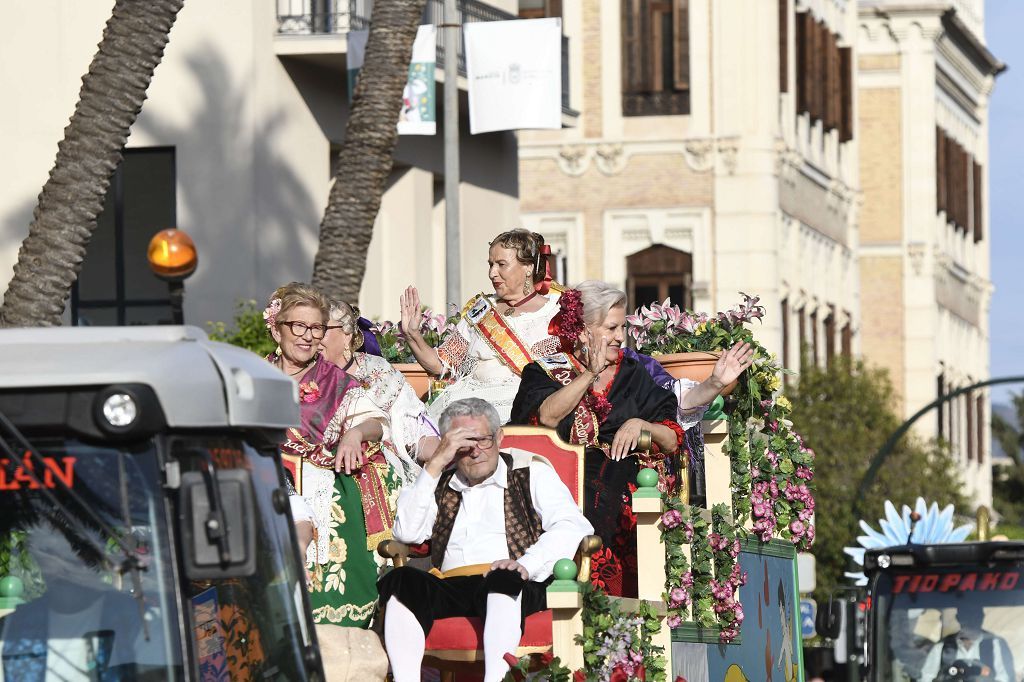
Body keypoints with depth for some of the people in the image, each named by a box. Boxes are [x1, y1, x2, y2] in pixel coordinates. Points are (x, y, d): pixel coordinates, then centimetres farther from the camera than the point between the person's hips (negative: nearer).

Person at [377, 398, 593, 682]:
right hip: (450, 587, 3)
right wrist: (435, 464, 7)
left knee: (502, 579, -38)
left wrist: (526, 565, -16)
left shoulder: (530, 472, 18)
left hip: (512, 585, -3)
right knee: (401, 580, -28)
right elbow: (407, 532, 9)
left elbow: (572, 527, 3)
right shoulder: (440, 483, 26)